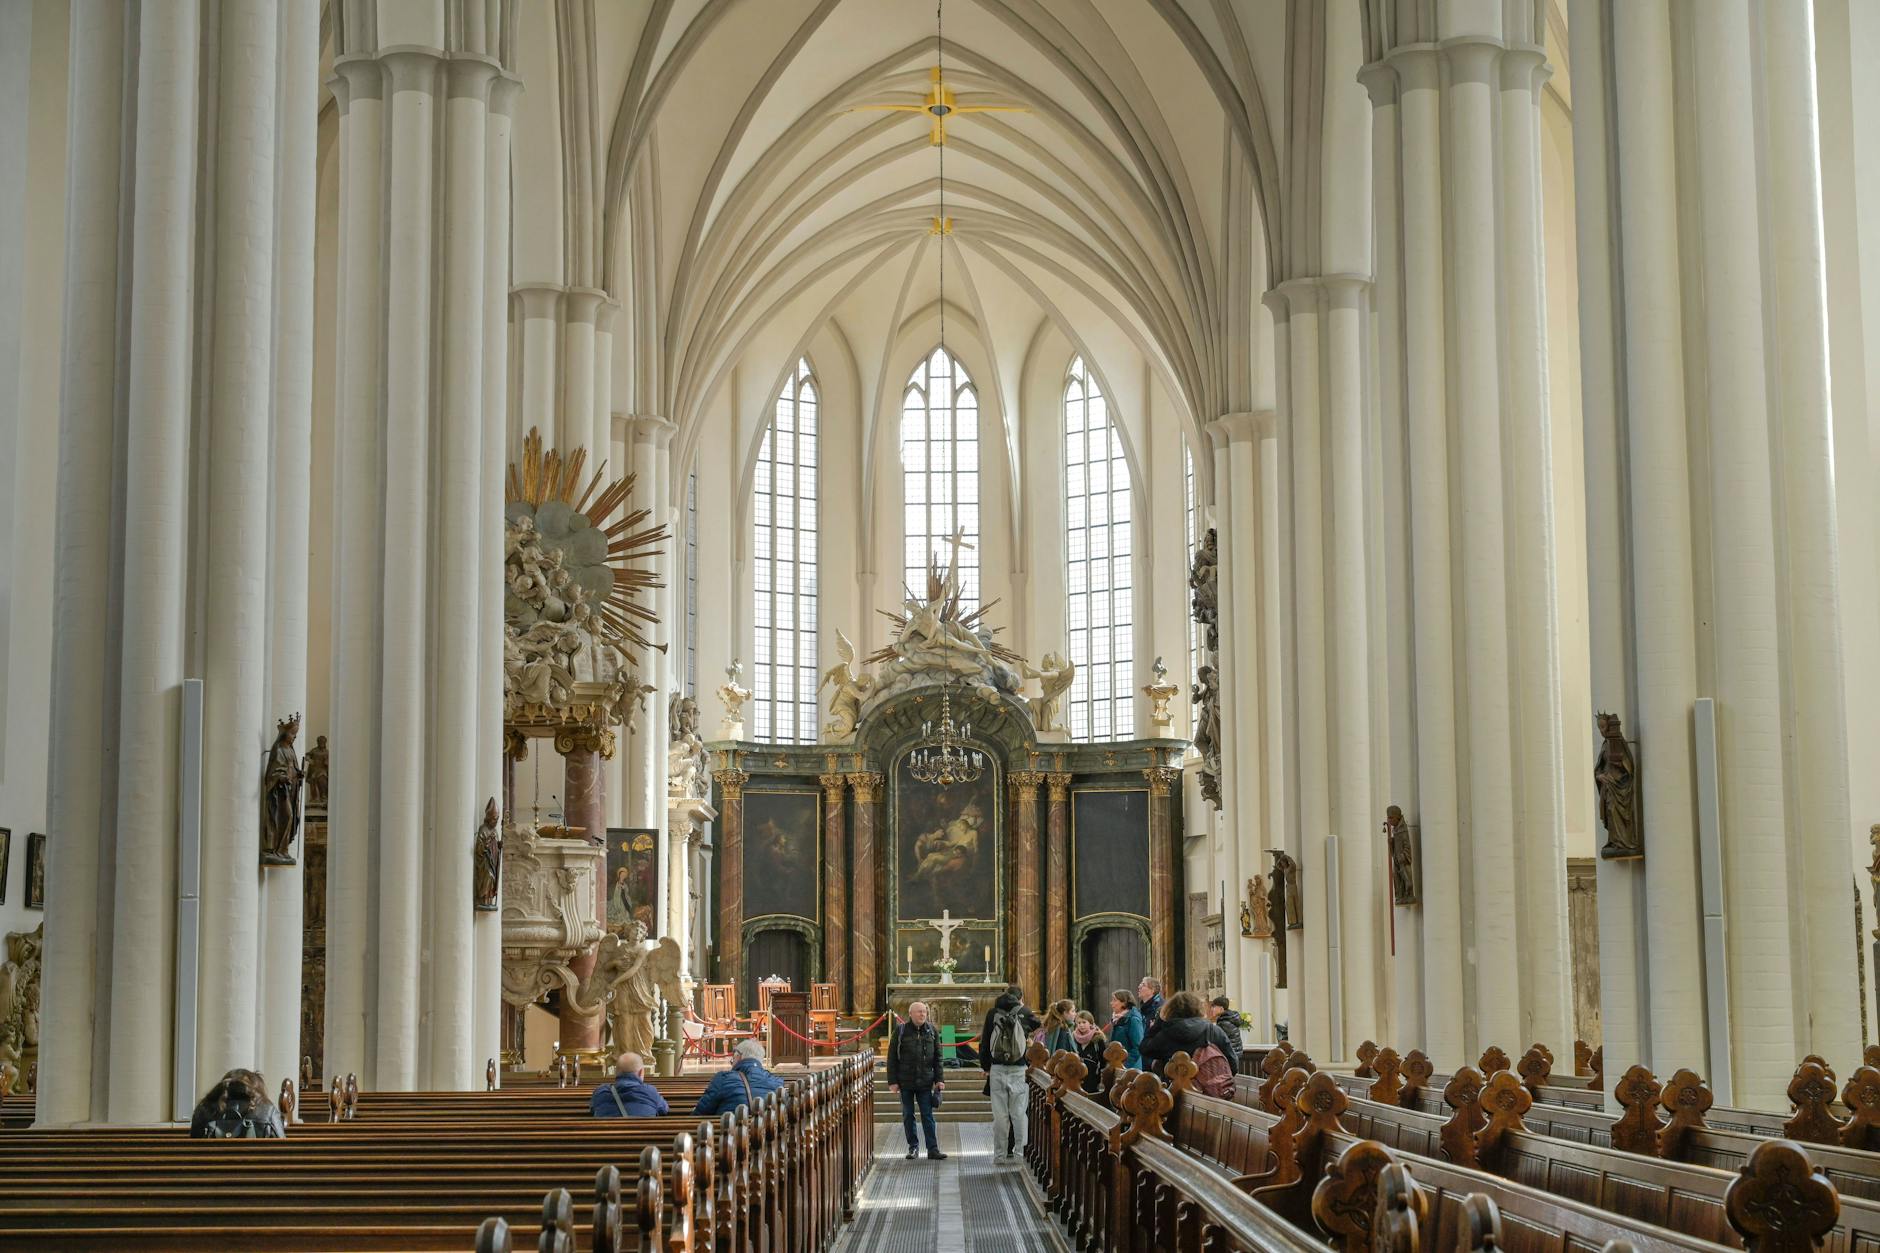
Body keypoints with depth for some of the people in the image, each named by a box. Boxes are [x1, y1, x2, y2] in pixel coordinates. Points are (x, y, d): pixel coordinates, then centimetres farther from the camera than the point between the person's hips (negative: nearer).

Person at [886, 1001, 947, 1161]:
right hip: (905, 1081, -1)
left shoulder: (932, 1031, 6)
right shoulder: (900, 1031, -2)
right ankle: (913, 1146, 18)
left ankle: (933, 1149, -1)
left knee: (928, 1116, -1)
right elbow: (892, 1058, -1)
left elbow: (937, 1057, 9)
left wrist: (939, 1079, 2)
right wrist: (892, 1081, -5)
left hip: (925, 1082, 1)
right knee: (908, 1116, 7)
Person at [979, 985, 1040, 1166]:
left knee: (1000, 1114, 4)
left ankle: (999, 1155, 7)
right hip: (1019, 1070, -1)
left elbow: (984, 1042, 8)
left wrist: (986, 1067, 15)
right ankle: (1019, 1153, 4)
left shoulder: (992, 1013, 5)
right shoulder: (1024, 1013, 1)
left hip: (997, 1070, 1)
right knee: (1019, 1113, 4)